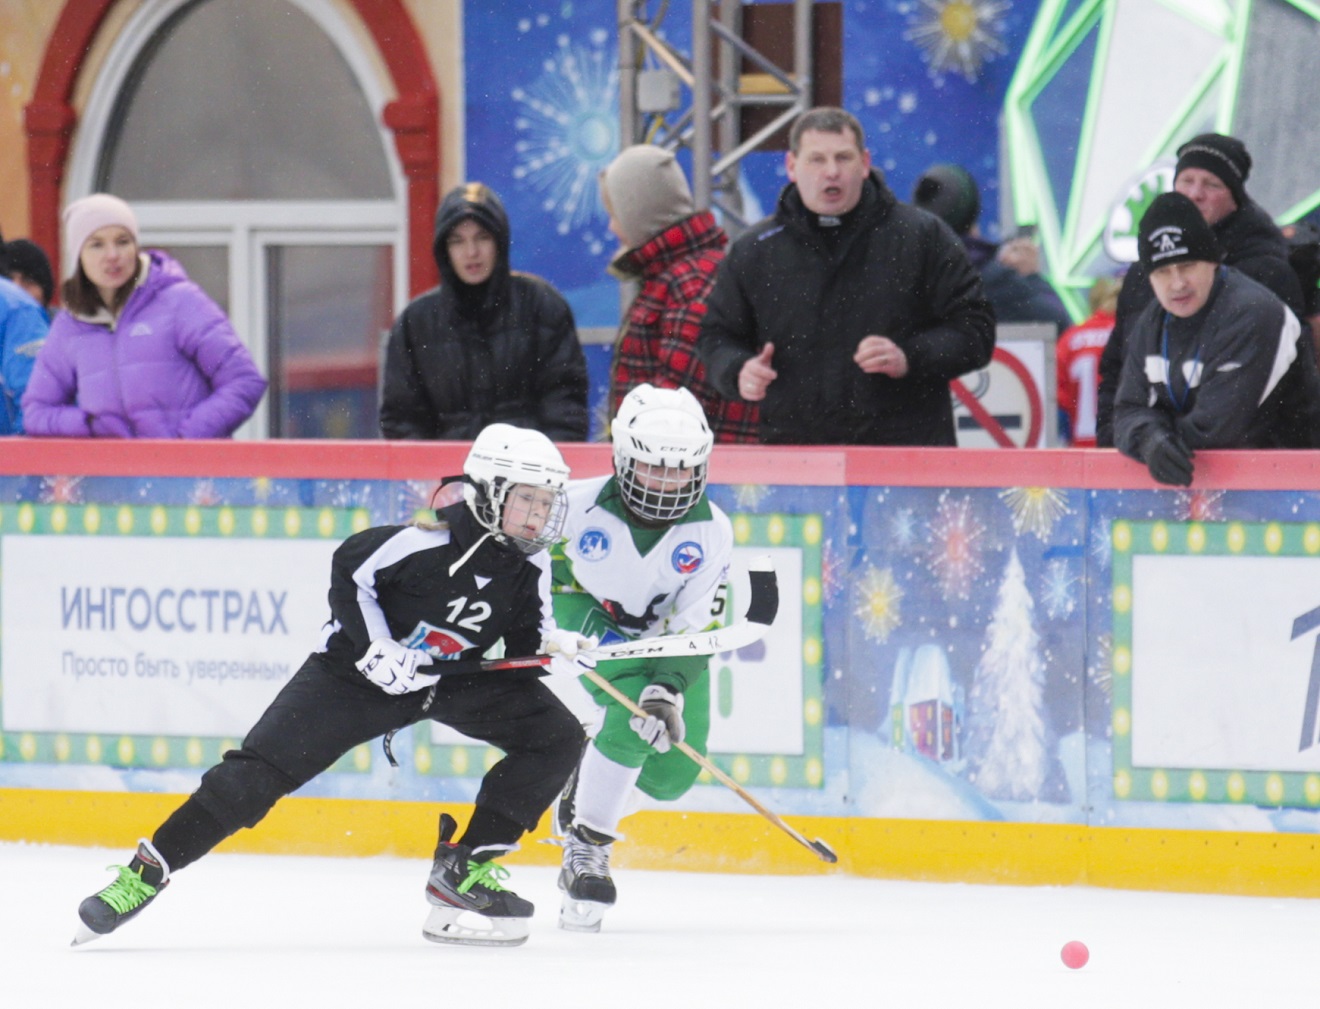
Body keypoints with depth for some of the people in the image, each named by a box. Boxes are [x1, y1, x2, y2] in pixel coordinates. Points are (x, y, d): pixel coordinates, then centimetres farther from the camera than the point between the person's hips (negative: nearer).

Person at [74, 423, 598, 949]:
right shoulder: (427, 542, -25)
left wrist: (552, 645, -20)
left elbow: (526, 632, 2)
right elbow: (349, 568, -14)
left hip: (459, 675, 5)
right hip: (365, 668, -5)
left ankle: (464, 867, -4)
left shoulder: (530, 566, -9)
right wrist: (374, 646, -20)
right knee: (261, 770, -15)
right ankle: (147, 871, -5)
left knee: (558, 737, -11)